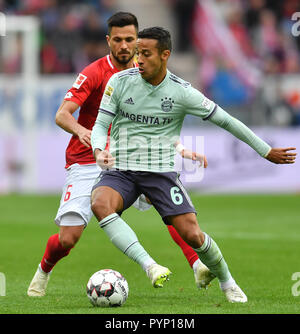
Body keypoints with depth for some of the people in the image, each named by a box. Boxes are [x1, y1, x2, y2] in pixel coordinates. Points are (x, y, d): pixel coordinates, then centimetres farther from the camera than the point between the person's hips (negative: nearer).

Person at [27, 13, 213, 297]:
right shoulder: (95, 73, -9)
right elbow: (62, 115, -18)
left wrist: (181, 150, 5)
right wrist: (81, 131, -39)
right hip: (86, 164, -4)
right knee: (67, 239, -9)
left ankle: (197, 266, -24)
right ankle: (43, 271, 24)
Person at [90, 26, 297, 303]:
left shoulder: (182, 92, -6)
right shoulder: (120, 82, -4)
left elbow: (225, 121, 2)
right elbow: (100, 125, 0)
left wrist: (267, 151, 7)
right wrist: (99, 150, -24)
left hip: (162, 171, -1)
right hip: (121, 172, 1)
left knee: (192, 234, -13)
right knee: (100, 203, -33)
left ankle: (227, 282, 17)